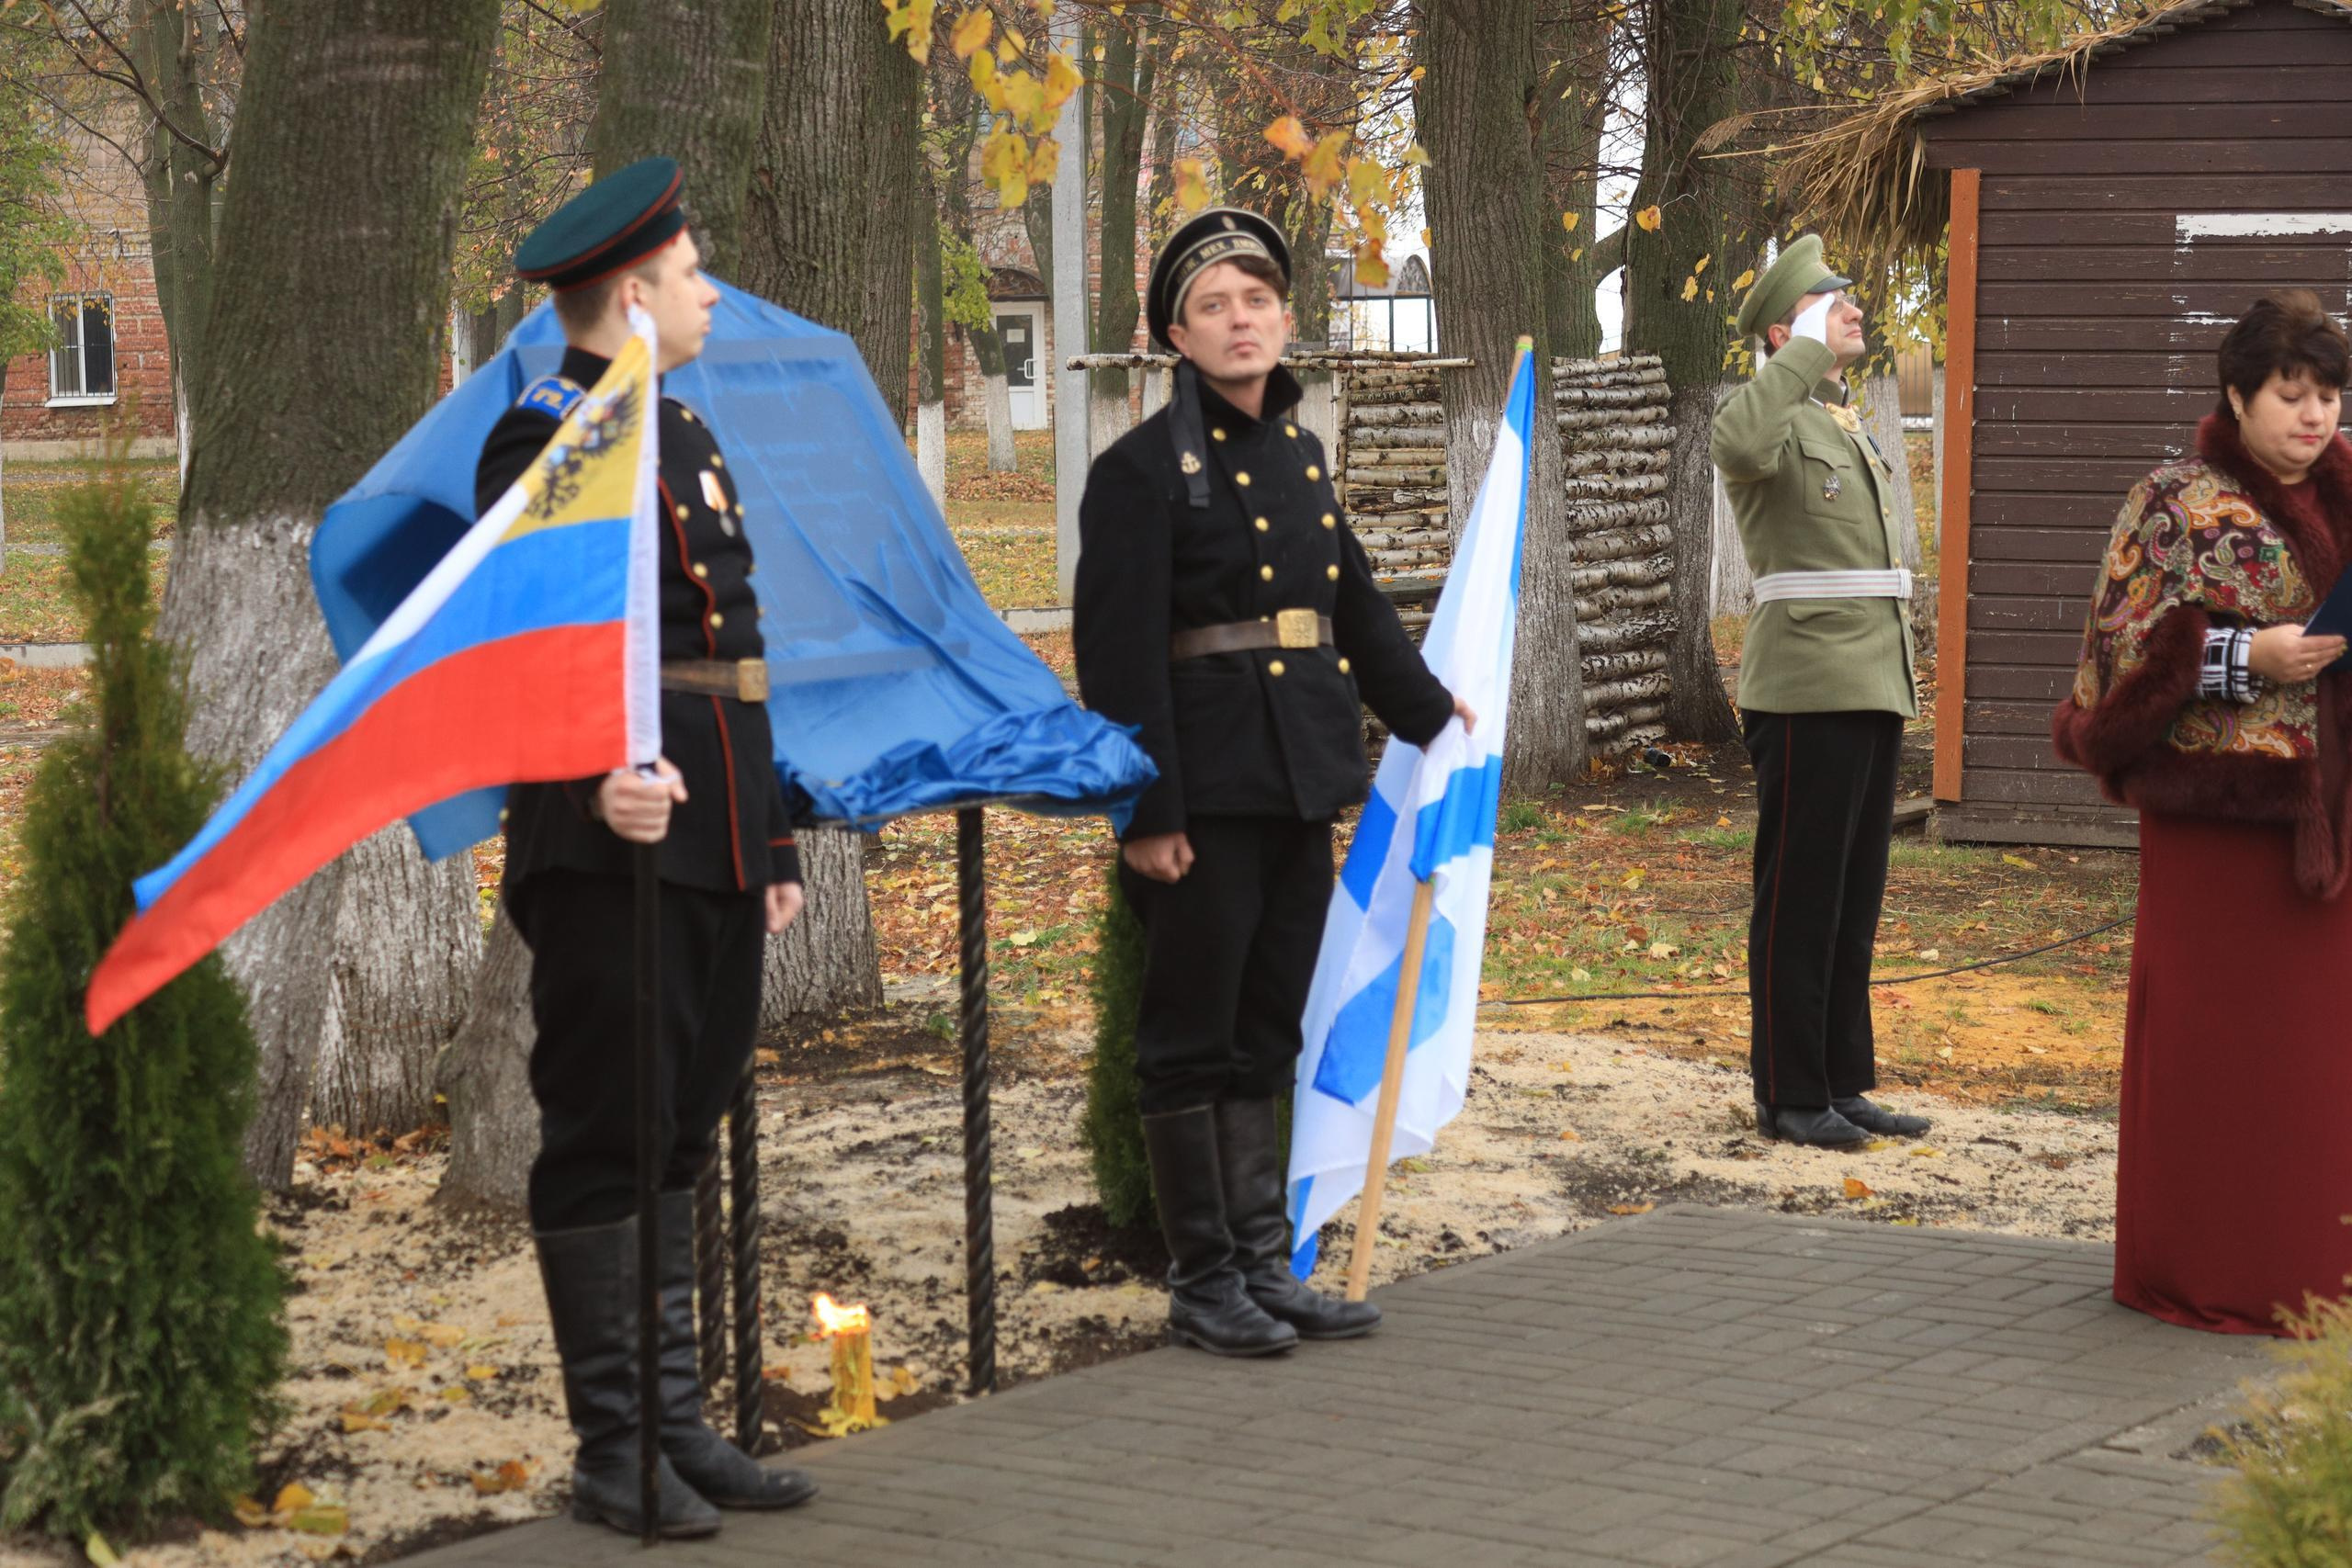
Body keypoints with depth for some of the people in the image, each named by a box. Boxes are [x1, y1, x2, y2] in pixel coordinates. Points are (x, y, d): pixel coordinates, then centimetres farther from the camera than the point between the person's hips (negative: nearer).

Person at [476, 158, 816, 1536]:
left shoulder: (685, 434, 19)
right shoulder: (547, 441, -10)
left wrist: (774, 839, 22)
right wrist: (599, 781, -36)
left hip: (716, 848, 9)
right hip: (614, 848, -9)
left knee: (678, 1142, 13)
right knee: (606, 1146, -2)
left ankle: (678, 1423, 21)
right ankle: (616, 1451, 5)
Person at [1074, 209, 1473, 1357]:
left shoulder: (1300, 453, 14)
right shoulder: (1142, 469, -9)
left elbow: (1352, 602, 26)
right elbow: (1119, 652, -14)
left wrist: (1428, 711, 34)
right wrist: (1146, 811, -18)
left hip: (1302, 786, 7)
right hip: (1203, 791, -7)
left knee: (1265, 1037, 12)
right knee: (1191, 1043, 2)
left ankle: (1267, 1269, 18)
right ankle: (1202, 1285, 8)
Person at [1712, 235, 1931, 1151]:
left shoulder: (1850, 432, 21)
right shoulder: (1776, 420, -7)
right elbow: (1737, 445, -34)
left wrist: (1899, 684, 22)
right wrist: (1813, 352, -23)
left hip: (1870, 694, 9)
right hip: (1808, 695, -9)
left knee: (1855, 899, 11)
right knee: (1800, 900, -4)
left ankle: (1842, 1083, 18)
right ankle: (1788, 1097, 2)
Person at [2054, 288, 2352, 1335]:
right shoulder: (2178, 504, -4)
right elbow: (2121, 640, -9)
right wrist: (2247, 656, -18)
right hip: (2221, 809, -6)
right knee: (2217, 1033, -2)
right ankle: (2208, 1267, 6)